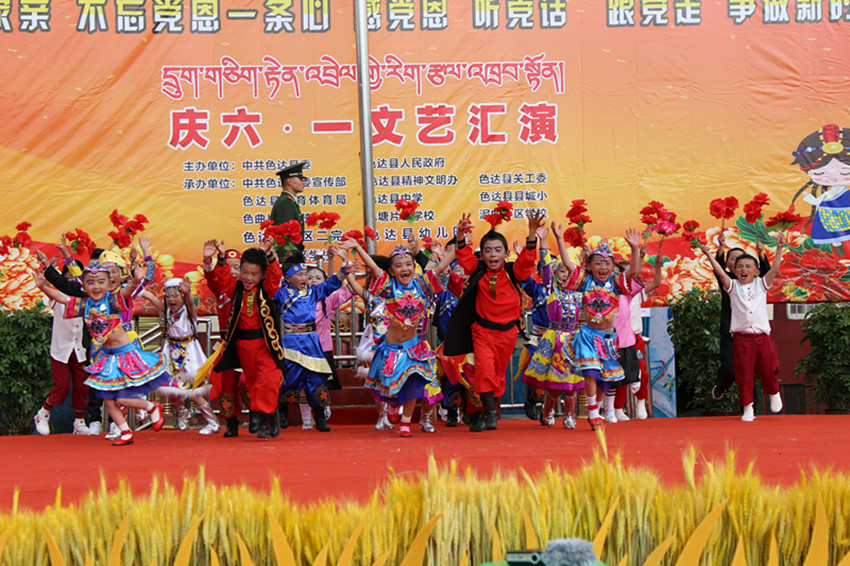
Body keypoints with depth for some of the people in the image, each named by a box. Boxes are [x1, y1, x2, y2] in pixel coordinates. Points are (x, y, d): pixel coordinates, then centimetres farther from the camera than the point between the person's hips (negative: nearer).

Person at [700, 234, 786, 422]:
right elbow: (720, 272, -4)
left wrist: (779, 249, -9)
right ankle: (747, 408, 11)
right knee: (744, 375, 1)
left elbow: (774, 269, -1)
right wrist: (709, 255, -14)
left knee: (768, 371, 2)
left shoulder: (761, 284, 9)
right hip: (741, 339, 0)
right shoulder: (733, 286, 8)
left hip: (762, 337, 0)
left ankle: (774, 393, 33)